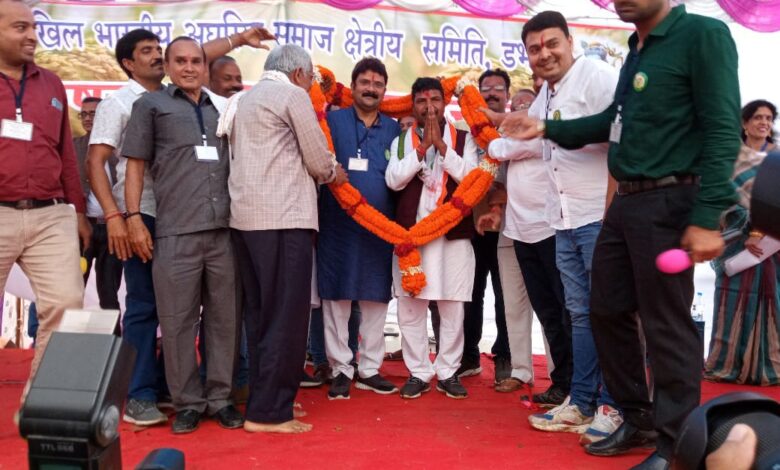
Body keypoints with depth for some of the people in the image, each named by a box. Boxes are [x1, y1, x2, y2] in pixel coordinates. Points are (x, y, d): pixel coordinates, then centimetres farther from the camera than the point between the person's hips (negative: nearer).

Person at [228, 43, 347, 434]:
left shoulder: (246, 99, 22)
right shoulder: (293, 95, -3)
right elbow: (318, 160, -4)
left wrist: (320, 173, 23)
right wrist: (333, 173, 18)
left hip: (246, 216, 9)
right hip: (284, 216, -9)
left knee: (261, 313, 12)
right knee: (286, 314, -5)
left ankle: (264, 399, 19)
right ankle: (268, 411, -2)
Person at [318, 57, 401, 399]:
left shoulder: (394, 129, 11)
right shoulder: (333, 120, 4)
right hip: (338, 225, -3)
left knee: (376, 300, 7)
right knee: (337, 298, 1)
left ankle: (369, 369, 18)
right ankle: (341, 369, 12)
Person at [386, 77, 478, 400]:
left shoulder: (463, 139, 8)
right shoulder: (401, 141, 11)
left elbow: (470, 176, -7)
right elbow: (393, 180, -4)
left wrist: (441, 145, -10)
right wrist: (422, 147, -8)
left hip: (454, 232, -1)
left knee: (452, 309, 3)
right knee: (409, 309, 2)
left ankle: (447, 373, 15)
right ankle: (418, 373, 13)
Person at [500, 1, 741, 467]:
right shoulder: (637, 48, 16)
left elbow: (723, 131, -15)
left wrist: (708, 218, -21)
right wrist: (547, 129, 18)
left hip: (668, 203, -9)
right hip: (627, 203, 9)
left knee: (666, 324, -2)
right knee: (608, 311, 13)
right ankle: (639, 420, 29)